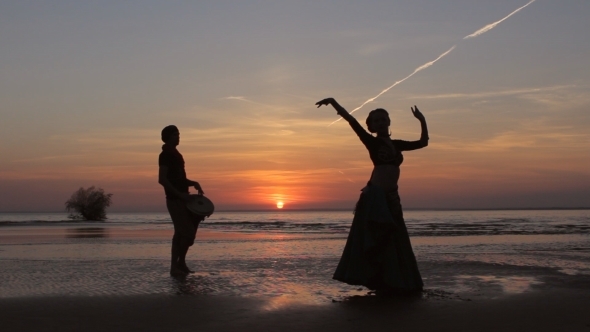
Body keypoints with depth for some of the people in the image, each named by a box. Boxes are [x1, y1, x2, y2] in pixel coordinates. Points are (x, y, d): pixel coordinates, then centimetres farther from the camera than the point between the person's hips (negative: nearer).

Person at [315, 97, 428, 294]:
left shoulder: (396, 144, 16)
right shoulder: (372, 142, -1)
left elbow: (423, 142, 24)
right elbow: (351, 120, -10)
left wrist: (422, 121, 13)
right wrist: (333, 102, -18)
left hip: (391, 197, 7)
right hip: (375, 197, -7)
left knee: (393, 242, 10)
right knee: (376, 241, -7)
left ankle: (392, 283, 18)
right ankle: (380, 283, -4)